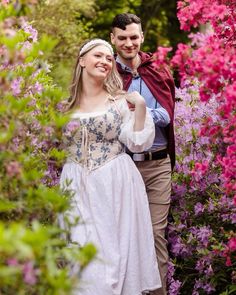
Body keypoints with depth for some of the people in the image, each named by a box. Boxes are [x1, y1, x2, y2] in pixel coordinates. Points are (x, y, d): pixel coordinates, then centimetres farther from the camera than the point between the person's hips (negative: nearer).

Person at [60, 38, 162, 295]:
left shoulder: (120, 101, 2)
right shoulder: (65, 104, 6)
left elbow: (138, 143, -4)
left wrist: (141, 106, -11)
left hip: (115, 186, -1)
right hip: (78, 187, 1)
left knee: (115, 251, 0)